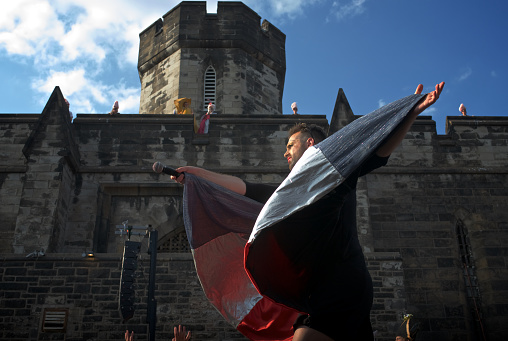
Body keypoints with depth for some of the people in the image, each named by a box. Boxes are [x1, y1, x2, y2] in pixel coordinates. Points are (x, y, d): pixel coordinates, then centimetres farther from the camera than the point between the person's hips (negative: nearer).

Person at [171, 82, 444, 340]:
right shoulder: (289, 192, 28)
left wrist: (411, 113, -15)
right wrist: (197, 173, 29)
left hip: (343, 285, -7)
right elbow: (243, 187, 29)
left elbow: (381, 149, -2)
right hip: (319, 293, 7)